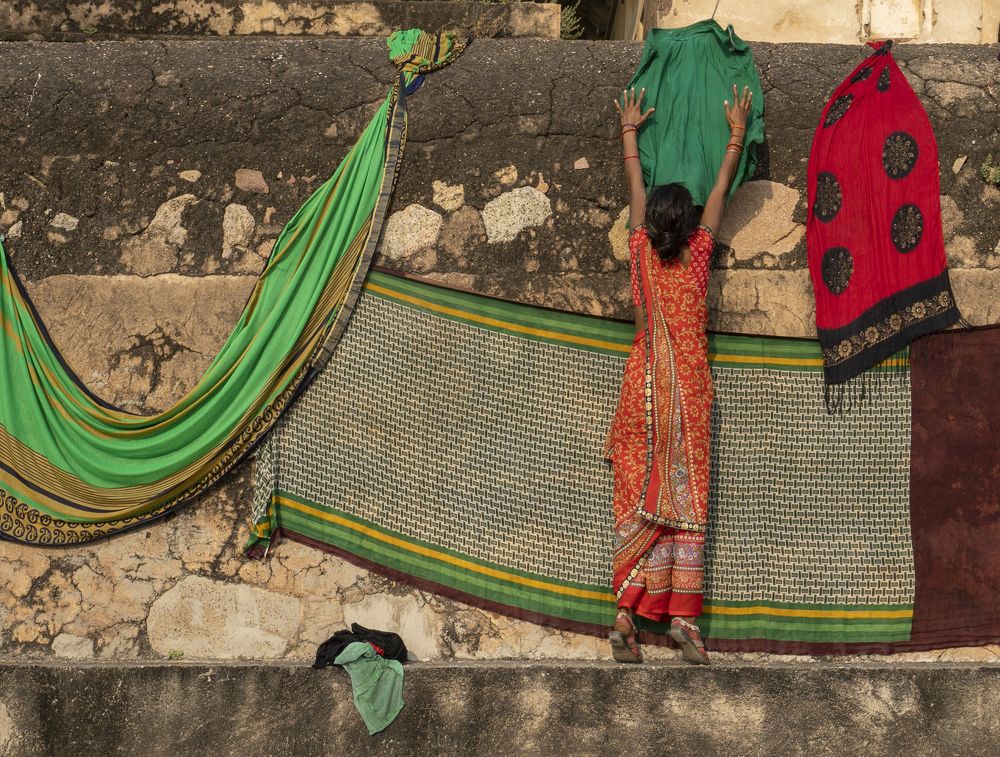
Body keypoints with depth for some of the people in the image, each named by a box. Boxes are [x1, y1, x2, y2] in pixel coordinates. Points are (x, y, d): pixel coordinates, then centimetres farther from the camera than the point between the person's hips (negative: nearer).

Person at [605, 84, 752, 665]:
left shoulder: (642, 252, -1)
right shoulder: (699, 253, -4)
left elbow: (636, 183, 13)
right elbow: (721, 189, 8)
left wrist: (630, 130, 26)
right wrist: (737, 133, 19)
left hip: (645, 386, 1)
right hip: (691, 386, -1)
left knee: (641, 498, -2)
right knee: (687, 499, -1)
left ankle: (628, 616, -9)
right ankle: (684, 617, -6)